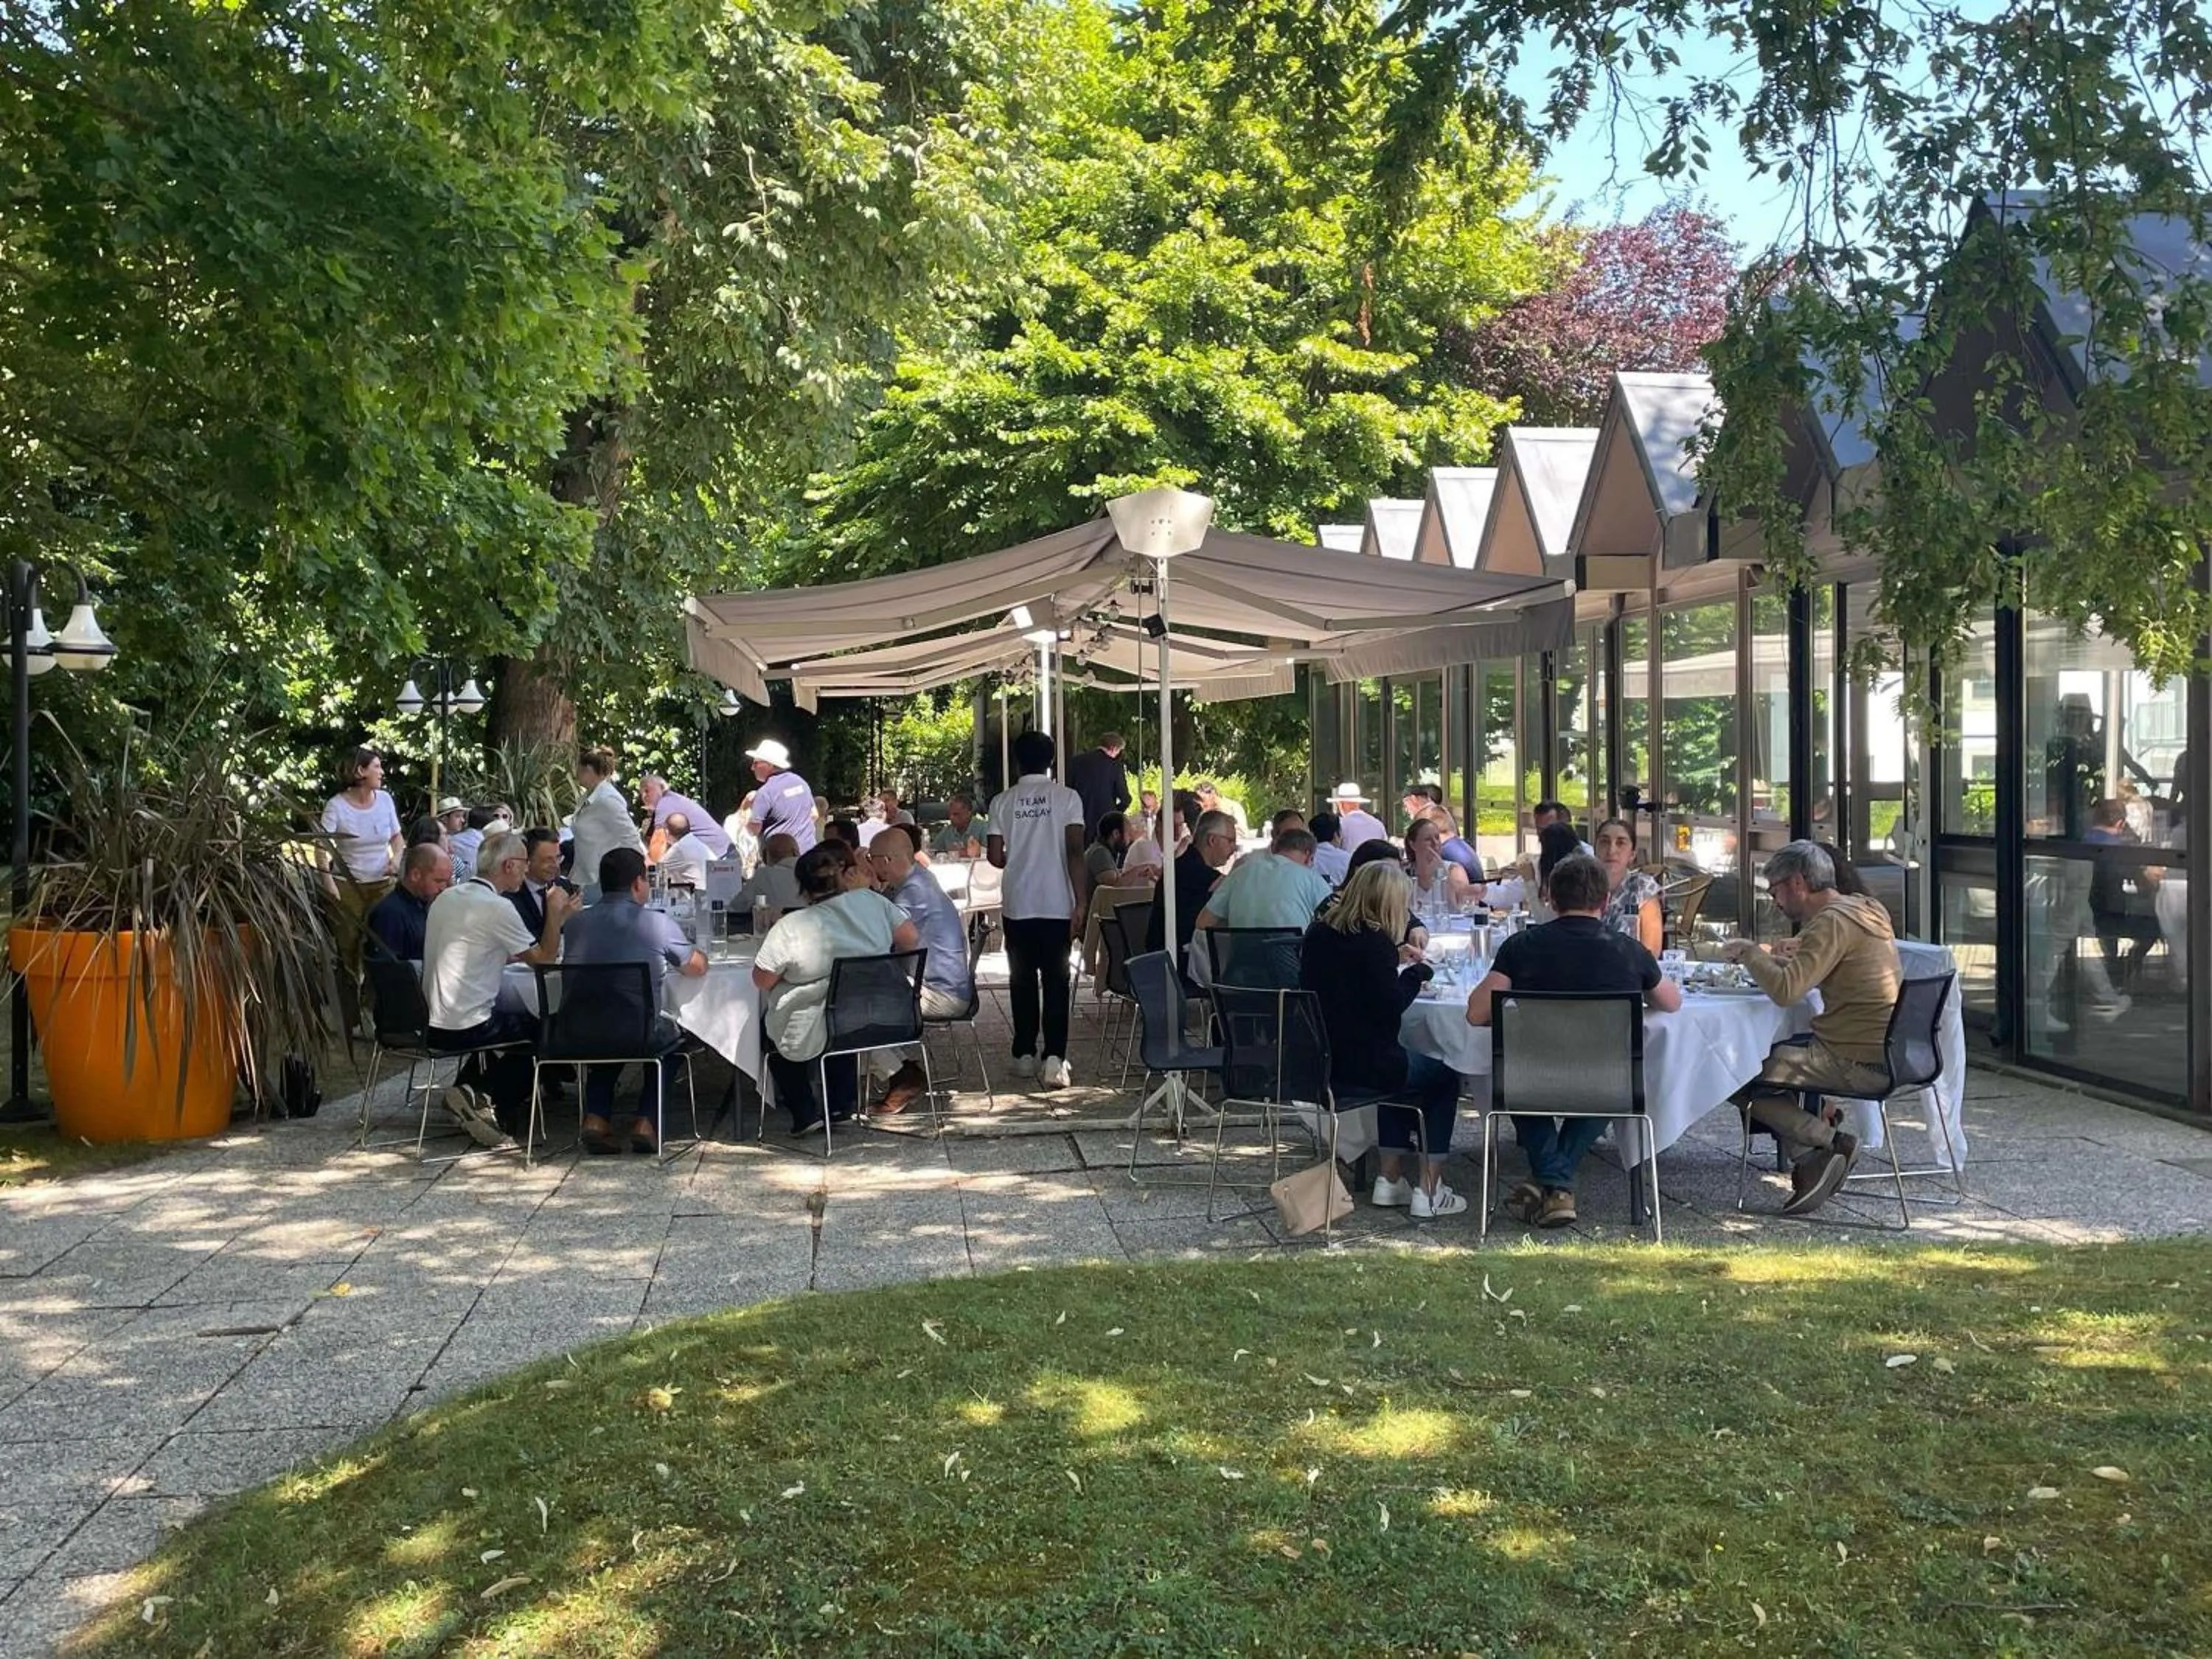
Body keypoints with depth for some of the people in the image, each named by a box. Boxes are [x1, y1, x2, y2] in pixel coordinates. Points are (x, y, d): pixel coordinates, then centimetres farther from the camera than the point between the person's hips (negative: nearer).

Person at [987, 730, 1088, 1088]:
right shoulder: (1067, 797, -3)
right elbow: (1075, 853, -10)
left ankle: (1025, 1055, 16)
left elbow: (995, 857, 1)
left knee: (1023, 981, 12)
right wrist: (1080, 903, -8)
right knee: (1055, 982, 1)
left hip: (1017, 906, 2)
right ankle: (1054, 1059, -9)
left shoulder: (1003, 802, 2)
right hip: (1057, 905, -2)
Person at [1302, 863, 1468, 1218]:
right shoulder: (1374, 942, -17)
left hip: (1316, 1062, 8)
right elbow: (1390, 1007, -18)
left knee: (1401, 1068, 34)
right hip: (1359, 1066, -8)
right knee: (1444, 1077, 16)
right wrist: (1415, 972, -2)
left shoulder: (1318, 932, 7)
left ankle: (1390, 1179, 32)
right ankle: (1429, 1192, 12)